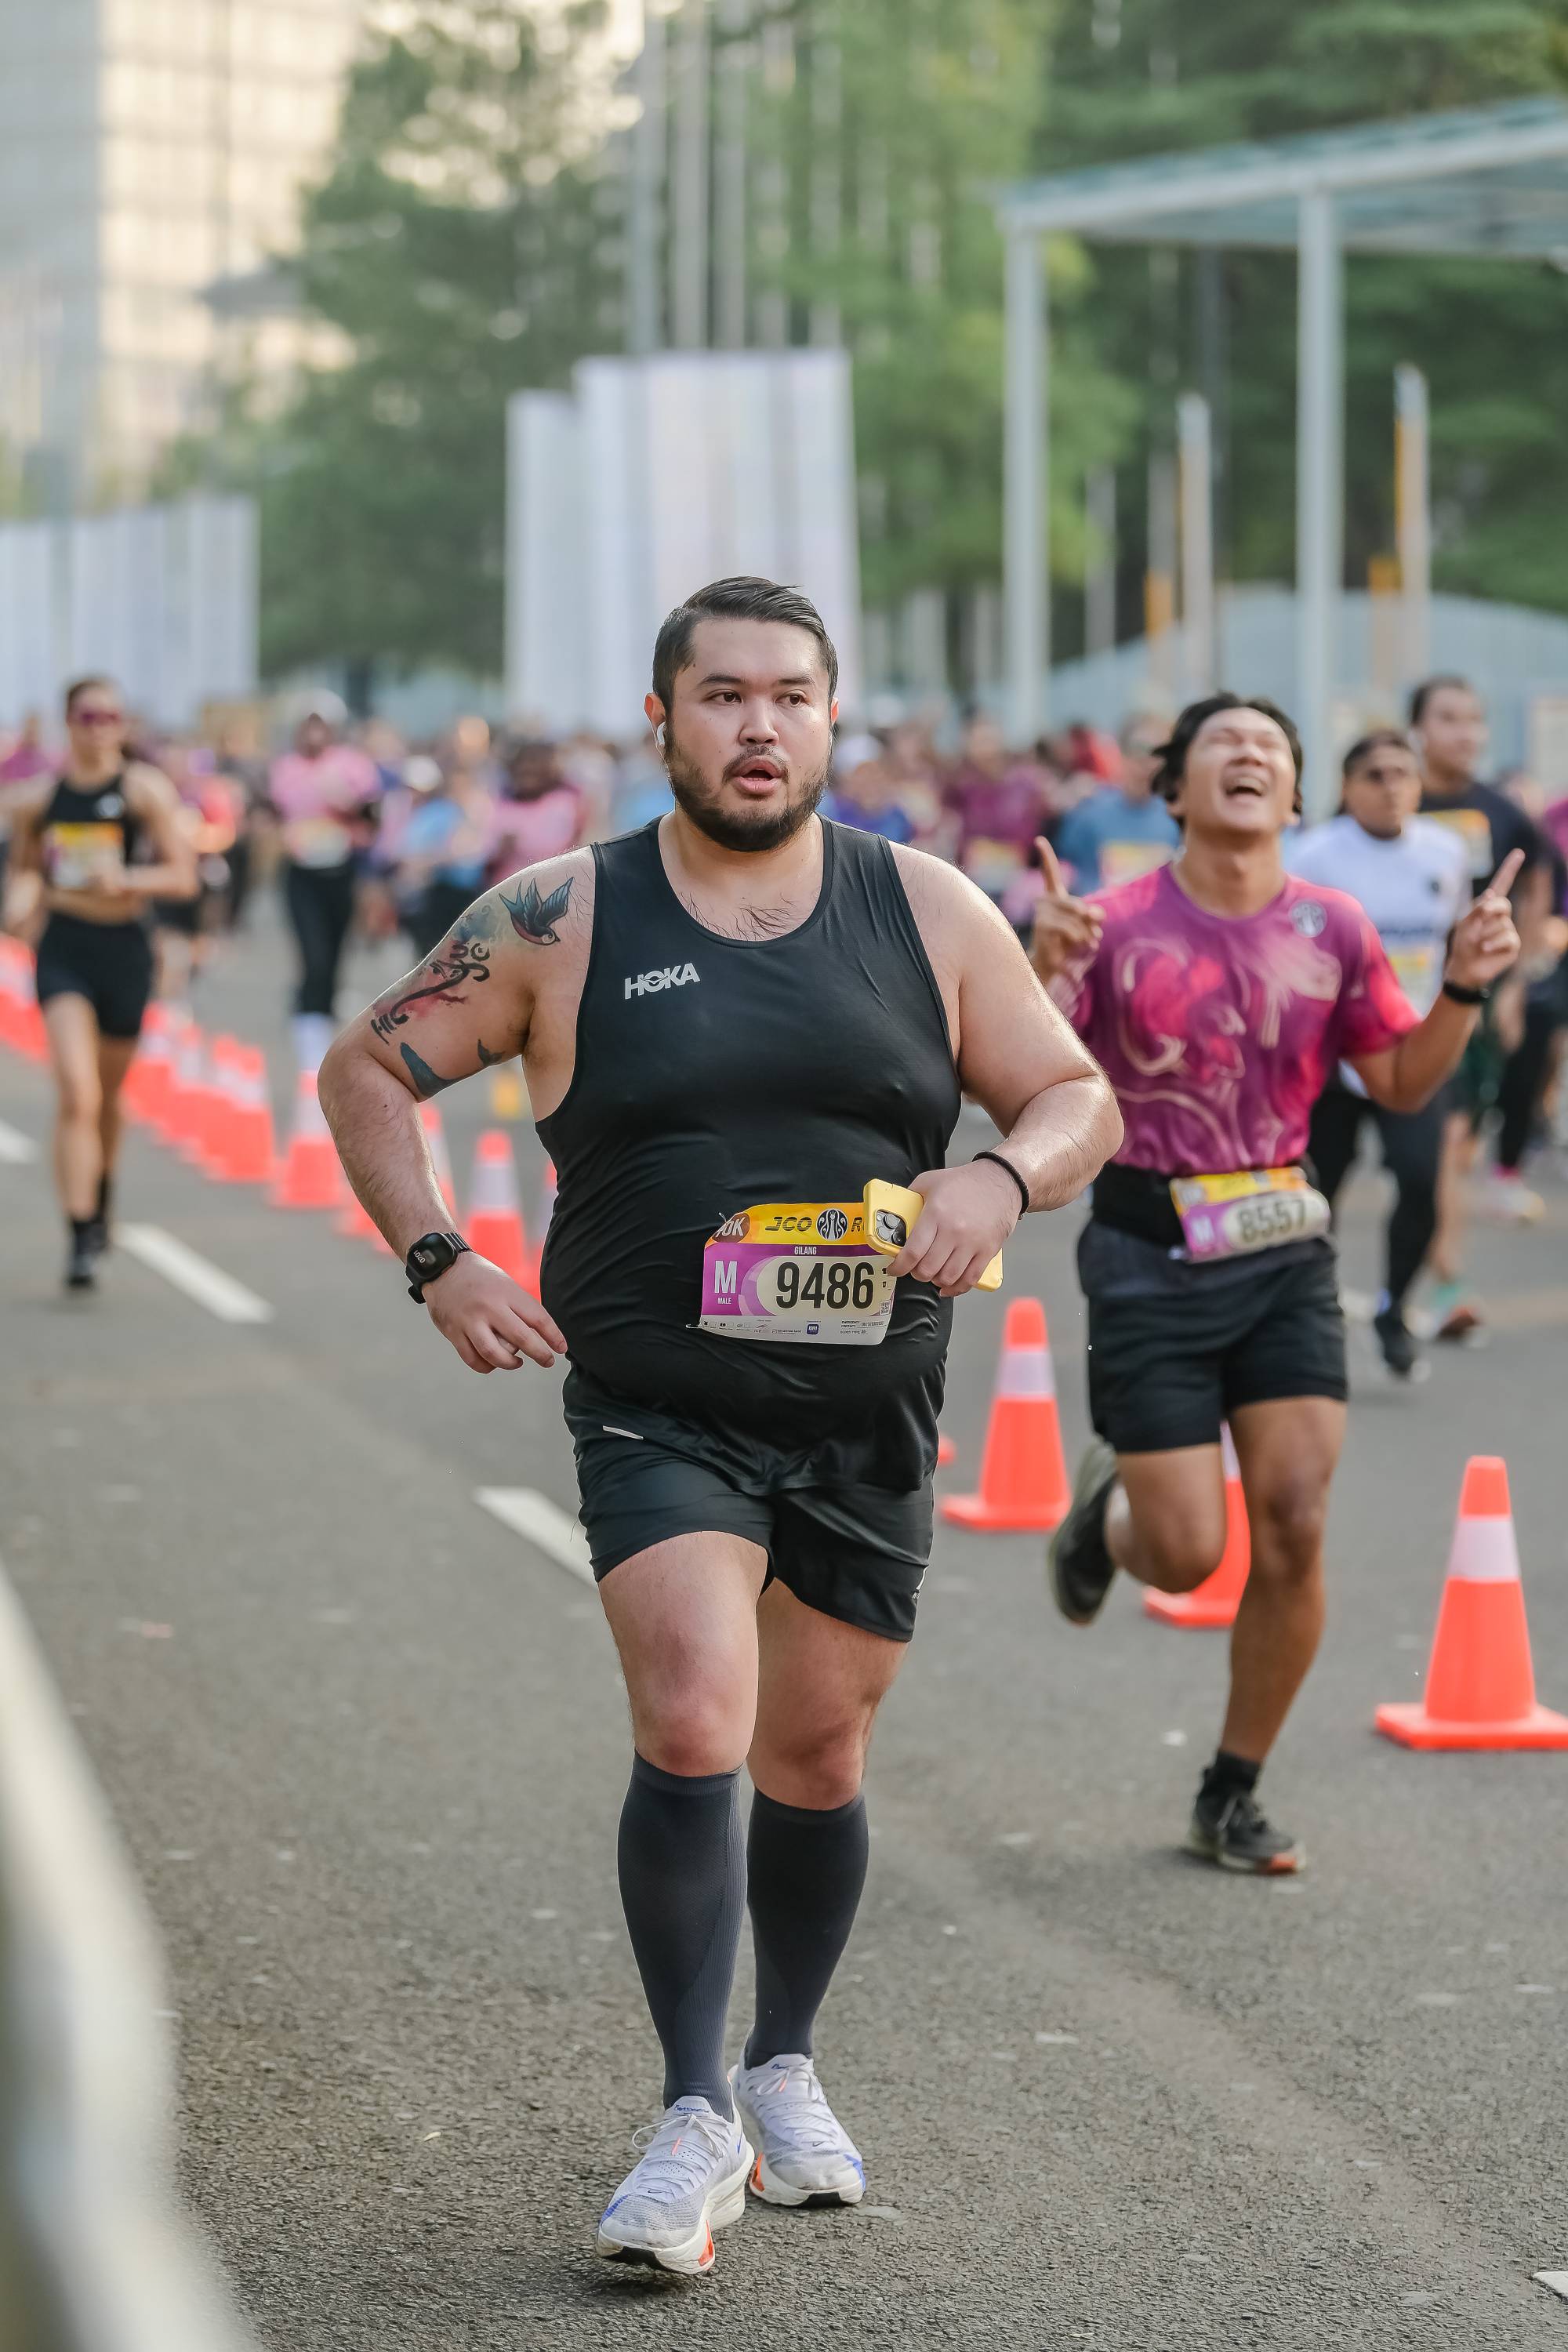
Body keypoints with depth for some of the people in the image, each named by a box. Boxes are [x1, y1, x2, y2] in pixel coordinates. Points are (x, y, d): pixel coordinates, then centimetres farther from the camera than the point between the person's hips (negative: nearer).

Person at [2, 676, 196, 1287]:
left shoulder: (145, 789, -4)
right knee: (77, 1095, -15)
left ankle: (99, 1204, 44)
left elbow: (183, 876, -5)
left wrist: (126, 880, -21)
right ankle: (81, 1238, -17)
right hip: (63, 949, 0)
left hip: (124, 948, 0)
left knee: (108, 1093, 16)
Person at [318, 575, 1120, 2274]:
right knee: (692, 1726, -20)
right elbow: (365, 1068, 6)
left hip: (868, 1417, 3)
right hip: (659, 1414, -3)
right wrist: (439, 1265, -6)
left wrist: (1001, 1180, -14)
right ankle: (695, 2121, -7)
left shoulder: (926, 911, 2)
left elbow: (1078, 1097, 8)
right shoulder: (561, 920, -3)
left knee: (817, 1754, 13)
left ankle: (783, 2071, 37)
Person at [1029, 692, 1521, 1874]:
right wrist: (1046, 971, -29)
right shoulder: (1117, 926, -9)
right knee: (1188, 1555, -4)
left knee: (1294, 1528, -6)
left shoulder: (1333, 930, 1)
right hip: (1152, 1255, -3)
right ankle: (1107, 1509, 35)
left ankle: (1234, 1797, 12)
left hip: (1287, 1253, 3)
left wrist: (1465, 988, -6)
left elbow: (1402, 1082, 11)